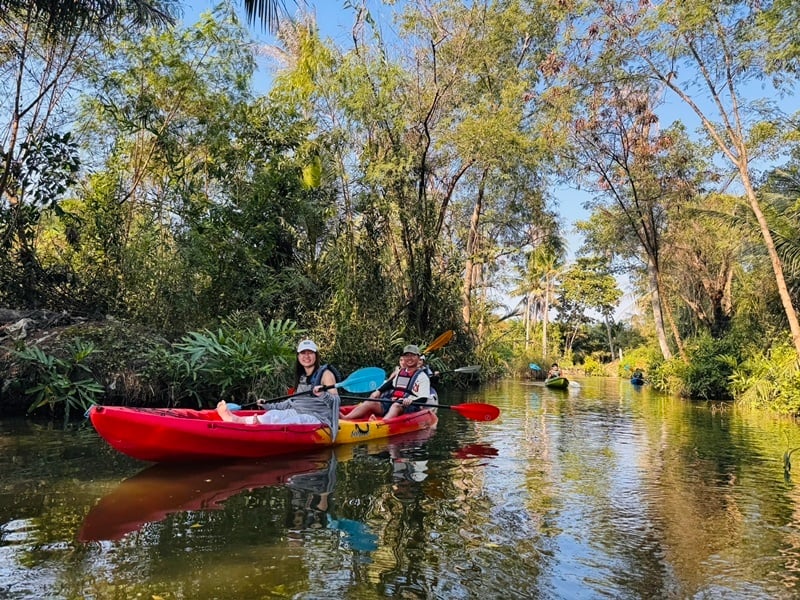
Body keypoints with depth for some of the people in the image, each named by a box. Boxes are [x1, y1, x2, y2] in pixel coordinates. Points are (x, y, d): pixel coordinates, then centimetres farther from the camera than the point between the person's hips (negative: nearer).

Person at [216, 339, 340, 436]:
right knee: (272, 414, -22)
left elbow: (336, 401, -9)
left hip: (318, 418, -7)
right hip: (298, 413, 7)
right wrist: (269, 405, 23)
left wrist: (323, 395, -29)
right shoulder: (302, 377, 20)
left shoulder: (325, 373, -1)